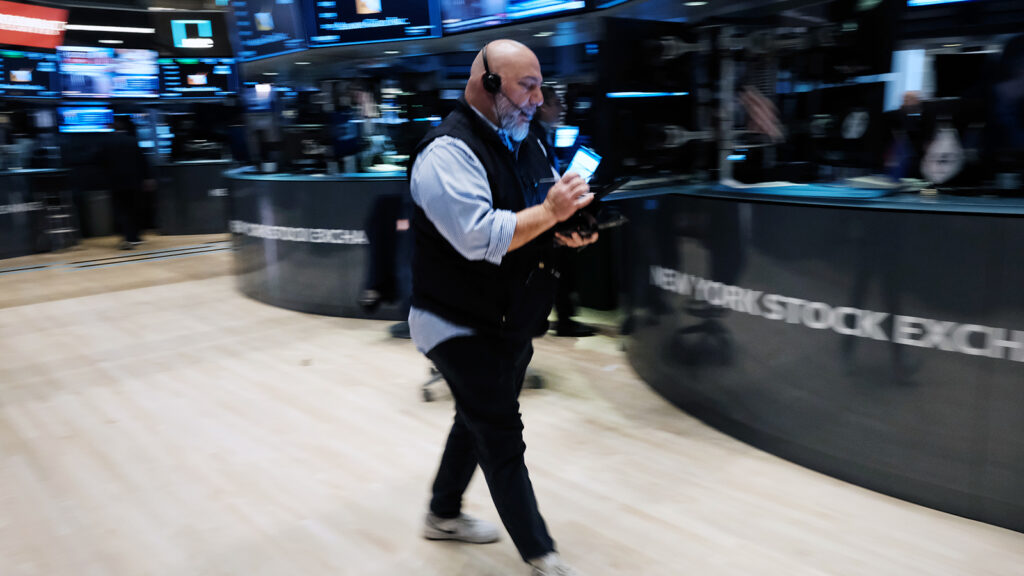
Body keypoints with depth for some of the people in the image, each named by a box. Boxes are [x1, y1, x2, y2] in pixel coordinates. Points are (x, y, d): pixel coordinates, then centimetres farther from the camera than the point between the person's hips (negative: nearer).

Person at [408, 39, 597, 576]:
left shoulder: (524, 143, 8)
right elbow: (480, 237, -31)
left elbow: (533, 218, 16)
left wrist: (568, 232, -5)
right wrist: (550, 211, -27)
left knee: (480, 423, 22)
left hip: (512, 324, 9)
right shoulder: (448, 151, -20)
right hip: (463, 328, -9)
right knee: (503, 440, 0)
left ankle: (443, 514, 43)